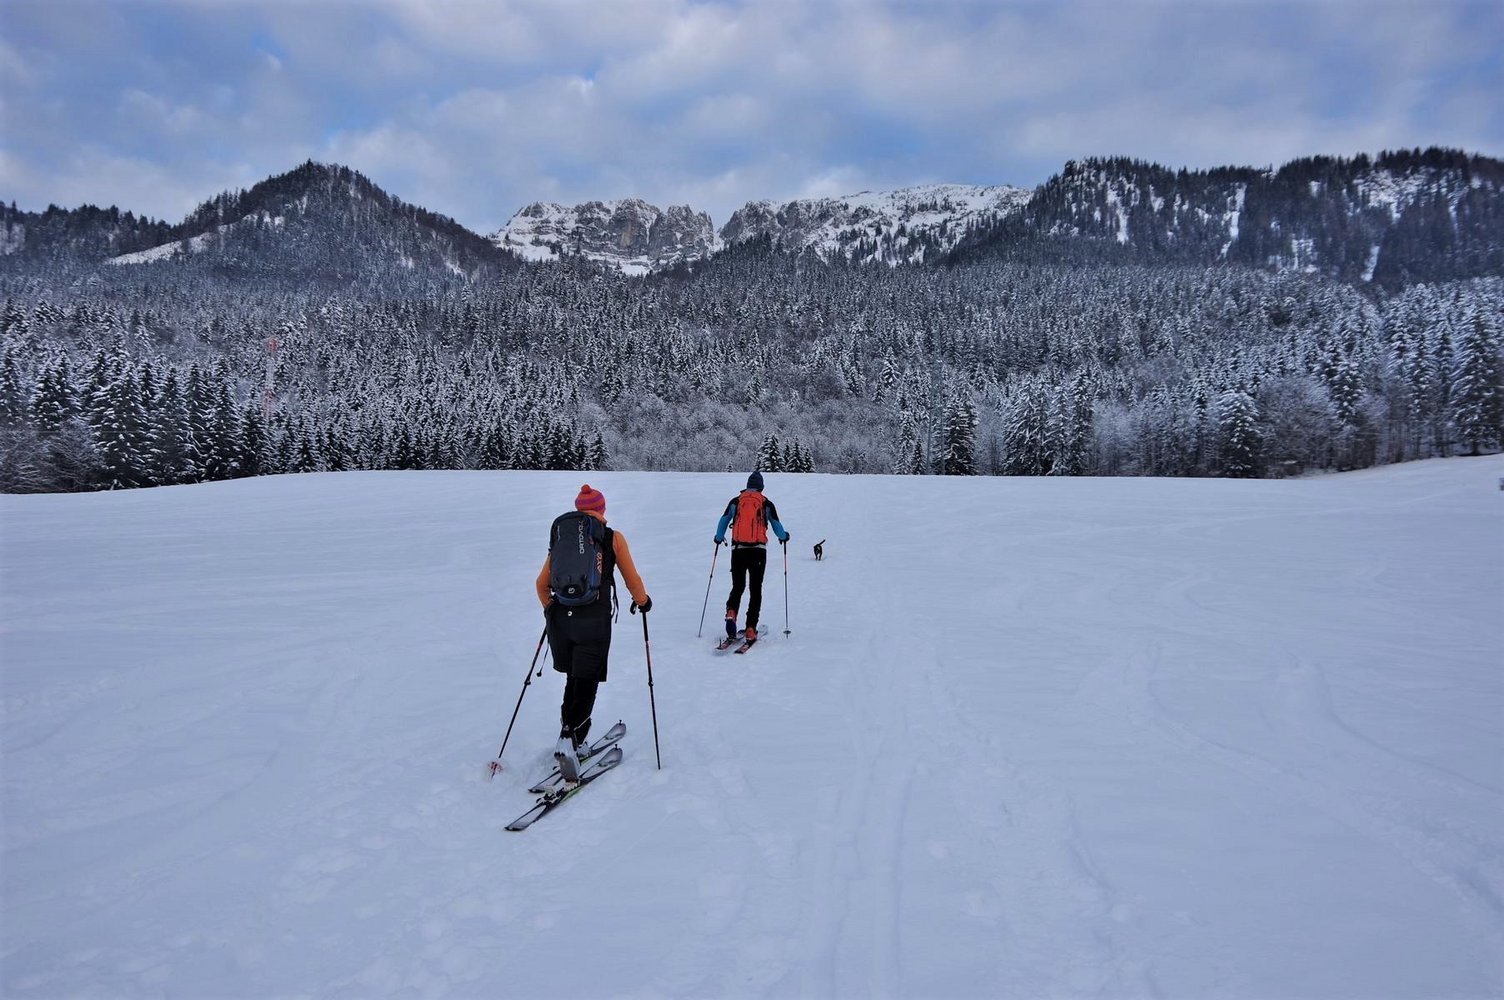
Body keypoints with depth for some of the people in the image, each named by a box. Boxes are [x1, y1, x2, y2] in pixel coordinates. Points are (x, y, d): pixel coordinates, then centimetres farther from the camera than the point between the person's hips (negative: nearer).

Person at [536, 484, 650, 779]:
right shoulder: (613, 538, 1)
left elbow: (542, 584, 11)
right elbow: (632, 580, 4)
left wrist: (551, 609, 29)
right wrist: (643, 601, 23)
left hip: (560, 619, 4)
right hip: (595, 620, -4)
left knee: (575, 679, 20)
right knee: (586, 684, 0)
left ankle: (572, 737, 19)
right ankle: (569, 739, -18)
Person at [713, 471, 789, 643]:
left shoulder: (735, 501, 8)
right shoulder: (766, 504, 6)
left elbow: (723, 522, 11)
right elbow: (777, 527, 8)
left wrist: (719, 538, 30)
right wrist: (784, 537, 30)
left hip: (738, 549, 1)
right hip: (758, 550, -1)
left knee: (737, 587, 14)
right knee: (755, 590, 5)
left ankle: (731, 612, -16)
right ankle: (751, 629, -4)